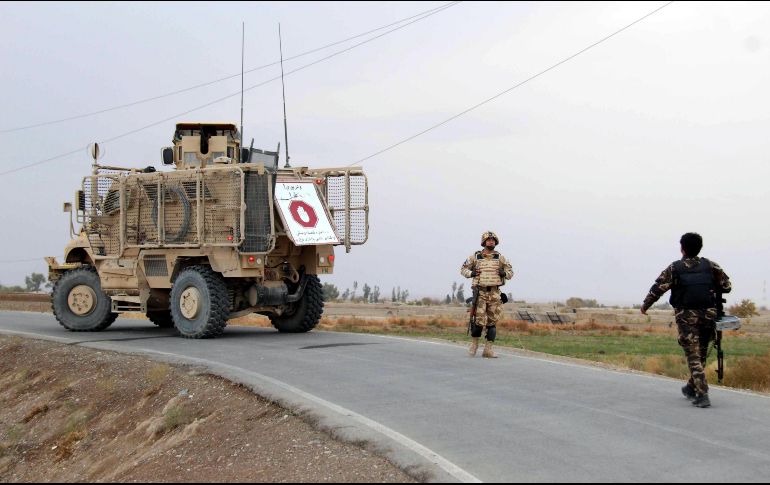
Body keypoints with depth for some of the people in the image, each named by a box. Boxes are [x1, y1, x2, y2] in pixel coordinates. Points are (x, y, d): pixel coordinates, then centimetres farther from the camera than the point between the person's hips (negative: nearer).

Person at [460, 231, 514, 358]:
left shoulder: (500, 258, 10)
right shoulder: (475, 257, 6)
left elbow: (510, 272, 17)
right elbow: (463, 269, 15)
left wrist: (504, 273, -5)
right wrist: (471, 273, -5)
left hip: (495, 293, 2)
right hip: (480, 292, -2)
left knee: (492, 322, 1)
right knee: (479, 321, -10)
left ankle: (488, 349, 6)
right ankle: (474, 344, 13)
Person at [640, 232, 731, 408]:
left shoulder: (675, 268, -1)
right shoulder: (710, 266, 6)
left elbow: (658, 288, -4)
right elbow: (726, 286, 8)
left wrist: (645, 305, 9)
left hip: (687, 316, -3)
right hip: (708, 314, 3)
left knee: (693, 356, -1)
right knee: (701, 354, 18)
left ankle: (702, 395, -11)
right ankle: (691, 388, 31)